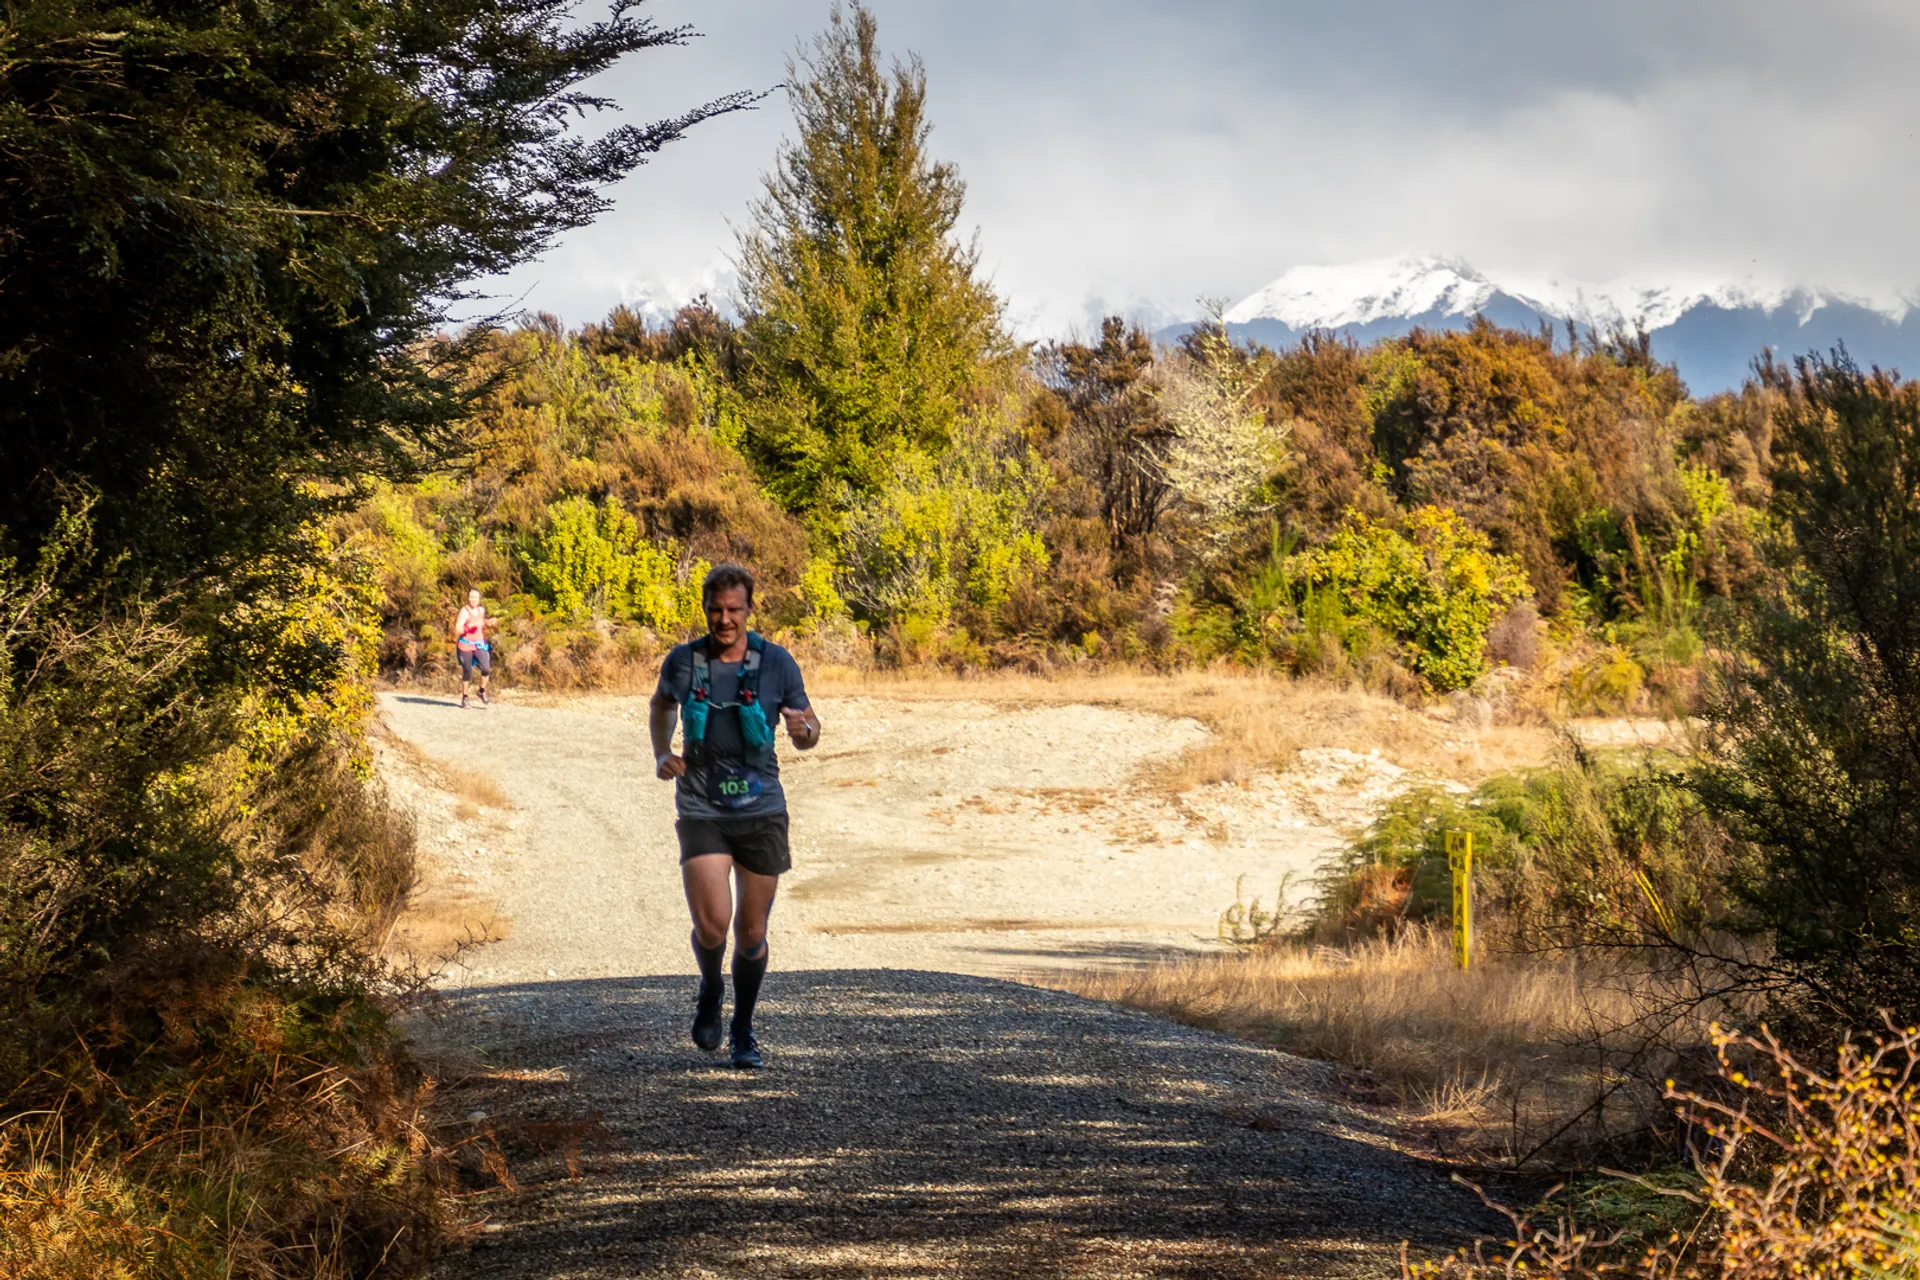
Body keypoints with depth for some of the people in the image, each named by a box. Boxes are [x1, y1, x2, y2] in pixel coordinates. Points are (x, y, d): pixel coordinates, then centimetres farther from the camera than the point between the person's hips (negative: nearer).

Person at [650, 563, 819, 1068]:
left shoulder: (776, 663, -5)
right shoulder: (683, 662, -3)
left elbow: (809, 734, 4)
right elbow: (661, 704, 20)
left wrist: (803, 730, -20)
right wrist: (661, 753, 3)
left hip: (761, 810, 0)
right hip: (702, 812, 0)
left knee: (751, 932, 6)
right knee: (711, 924, -15)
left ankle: (743, 1031, 27)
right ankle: (710, 990, 18)